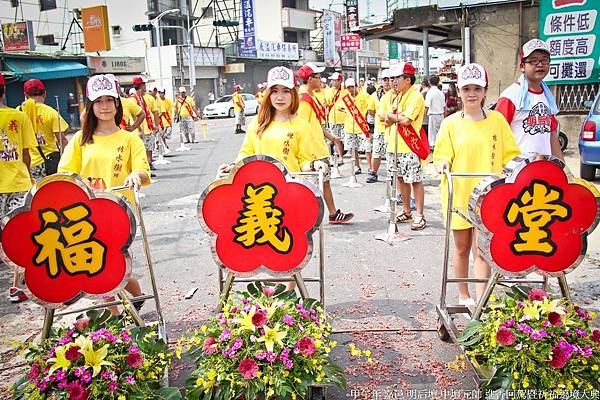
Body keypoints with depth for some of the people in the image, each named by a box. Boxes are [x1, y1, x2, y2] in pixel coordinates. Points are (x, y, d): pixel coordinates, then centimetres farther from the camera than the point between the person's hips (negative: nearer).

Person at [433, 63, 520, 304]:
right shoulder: (451, 123, 0)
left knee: (482, 250, -4)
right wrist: (443, 164, -19)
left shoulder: (497, 120, 2)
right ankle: (463, 296, 29)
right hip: (459, 194, 1)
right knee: (462, 248, 13)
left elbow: (510, 155, 8)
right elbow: (441, 156, 2)